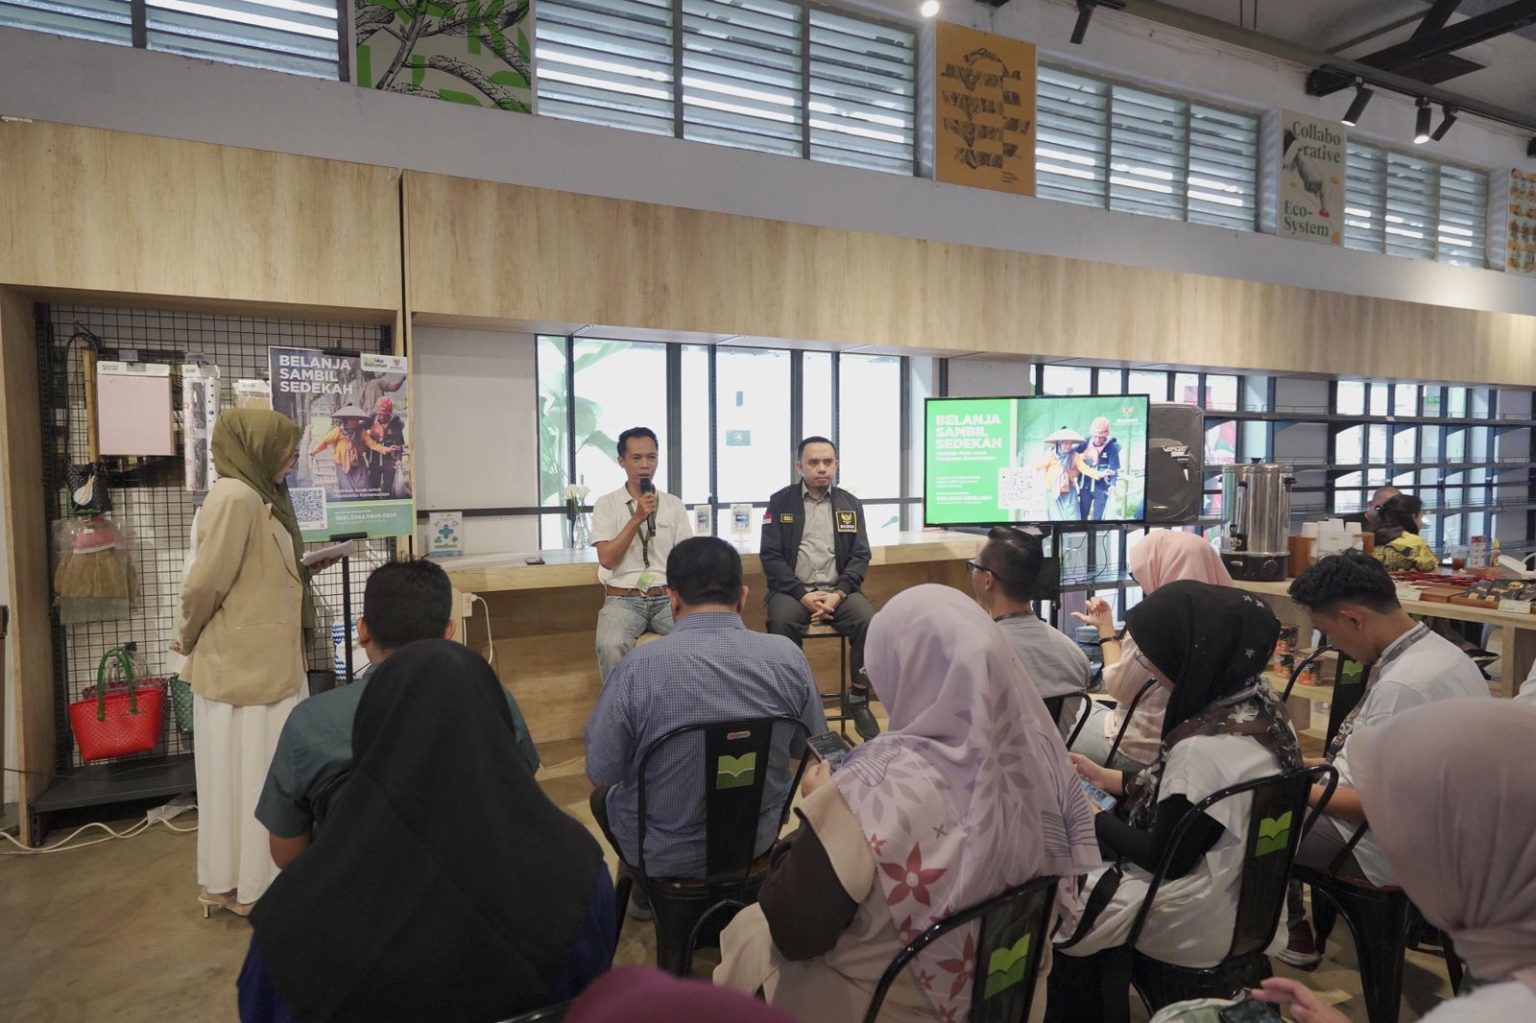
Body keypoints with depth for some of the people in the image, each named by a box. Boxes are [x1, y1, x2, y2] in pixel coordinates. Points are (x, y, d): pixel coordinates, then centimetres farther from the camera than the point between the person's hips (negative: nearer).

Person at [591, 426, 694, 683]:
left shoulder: (674, 505, 10)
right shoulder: (606, 504, 4)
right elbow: (607, 559, -7)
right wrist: (637, 518, -12)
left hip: (667, 598, 2)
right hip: (623, 599, -2)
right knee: (611, 647, -34)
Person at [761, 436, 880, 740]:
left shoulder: (851, 504, 11)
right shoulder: (780, 502, 4)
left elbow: (860, 556, 4)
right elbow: (770, 556, -3)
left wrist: (837, 594, -13)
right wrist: (803, 595, -16)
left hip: (837, 589, 2)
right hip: (793, 589, -2)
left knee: (869, 622, -27)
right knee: (782, 625, -34)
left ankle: (858, 700, -7)